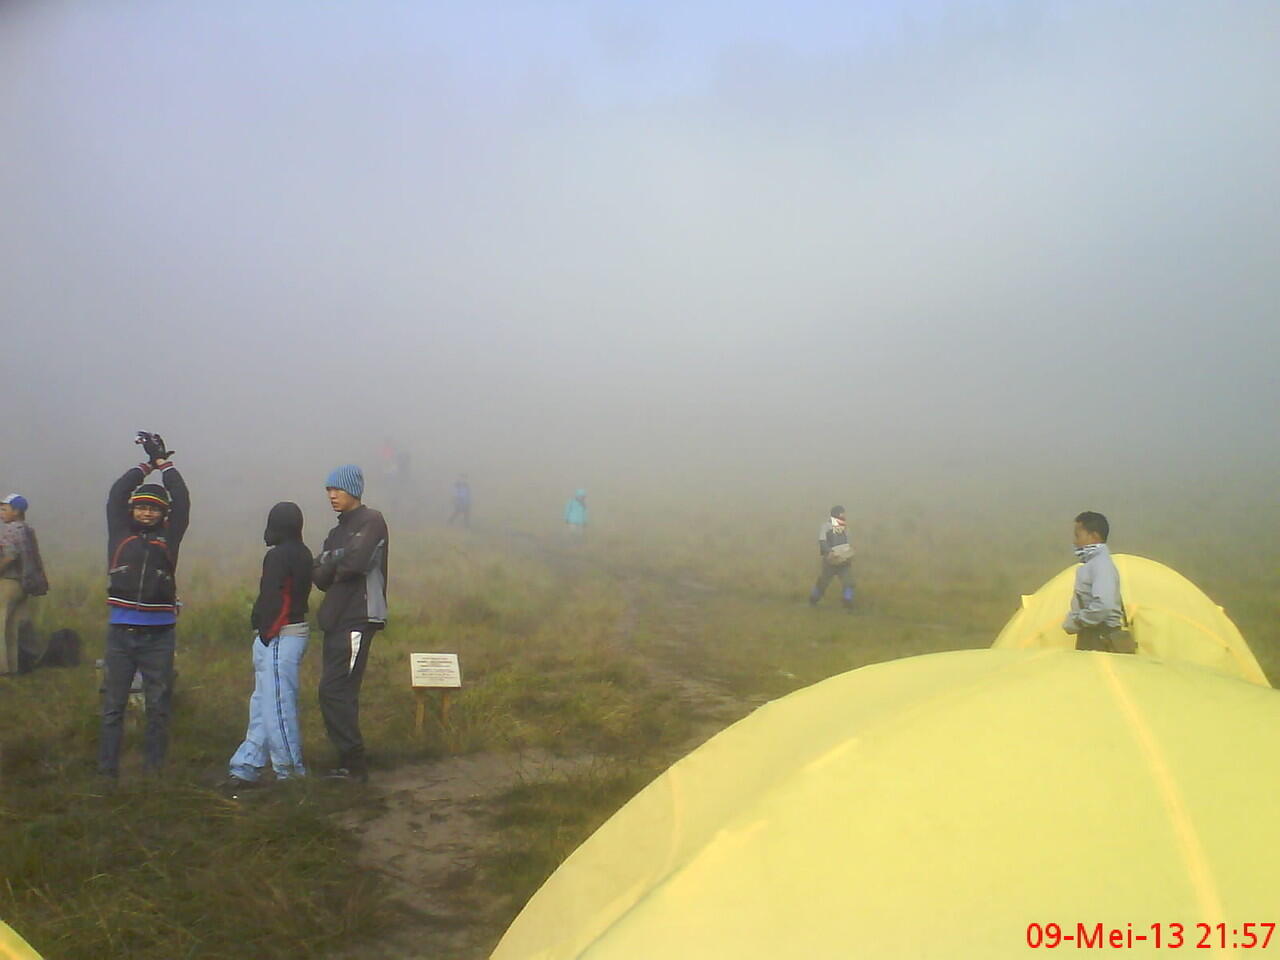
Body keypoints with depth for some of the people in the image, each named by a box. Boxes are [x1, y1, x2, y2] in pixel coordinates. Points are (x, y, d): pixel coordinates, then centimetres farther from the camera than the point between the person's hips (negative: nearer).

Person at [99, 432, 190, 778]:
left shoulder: (169, 536, 7)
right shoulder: (120, 533, 9)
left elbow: (182, 500, 4)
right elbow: (116, 494, 6)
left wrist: (163, 462, 11)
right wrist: (147, 464, 14)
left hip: (159, 632, 0)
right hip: (121, 629, 0)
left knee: (158, 704, 4)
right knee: (113, 703, 3)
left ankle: (154, 768, 11)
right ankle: (107, 769, 9)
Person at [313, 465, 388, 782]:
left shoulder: (371, 521, -4)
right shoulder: (337, 532, 21)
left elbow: (355, 561, -21)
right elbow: (319, 576, 10)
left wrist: (330, 564, -2)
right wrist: (336, 561, -10)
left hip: (358, 619, -9)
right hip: (337, 619, 9)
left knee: (334, 691, -12)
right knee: (340, 693, 9)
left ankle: (353, 763, -6)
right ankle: (350, 764, 15)